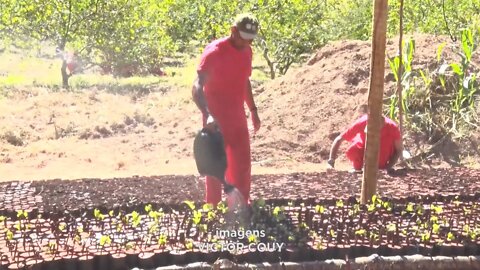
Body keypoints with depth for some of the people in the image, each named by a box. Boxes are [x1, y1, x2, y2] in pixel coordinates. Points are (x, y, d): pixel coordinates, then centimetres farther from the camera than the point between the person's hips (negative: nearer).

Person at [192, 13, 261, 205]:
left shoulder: (246, 51, 6)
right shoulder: (214, 51, -17)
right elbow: (197, 88, -27)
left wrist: (253, 110, 21)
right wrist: (208, 115, -41)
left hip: (238, 119, 7)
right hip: (216, 121, -7)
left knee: (242, 165, 14)